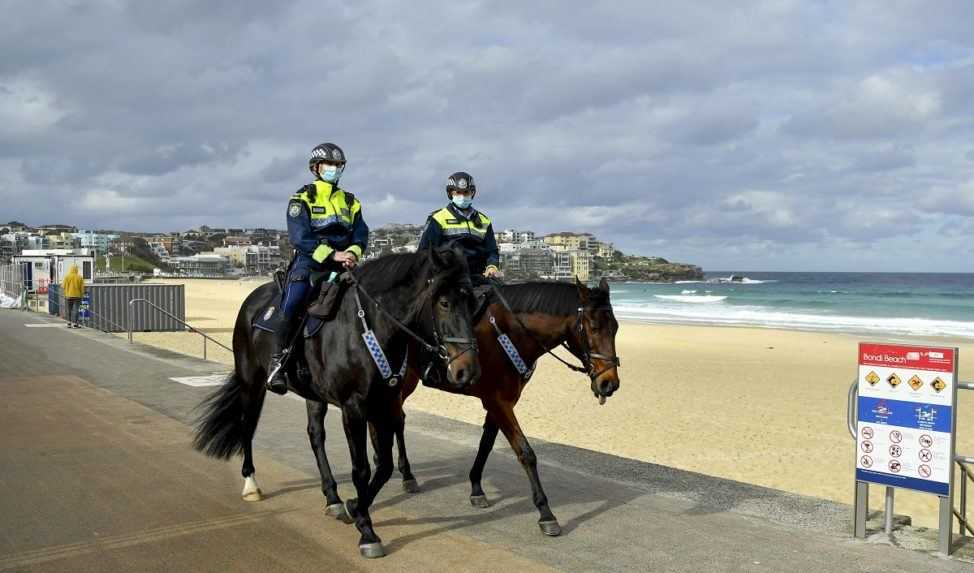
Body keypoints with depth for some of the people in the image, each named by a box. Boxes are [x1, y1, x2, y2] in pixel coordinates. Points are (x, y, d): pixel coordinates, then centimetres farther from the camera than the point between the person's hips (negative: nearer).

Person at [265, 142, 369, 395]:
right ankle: (278, 358, -25)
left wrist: (353, 253, -14)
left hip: (342, 264, 5)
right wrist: (332, 254, -19)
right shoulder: (302, 198, 5)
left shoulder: (351, 201, 19)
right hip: (309, 261, -4)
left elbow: (360, 234, 8)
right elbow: (300, 236, -9)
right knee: (295, 297, -30)